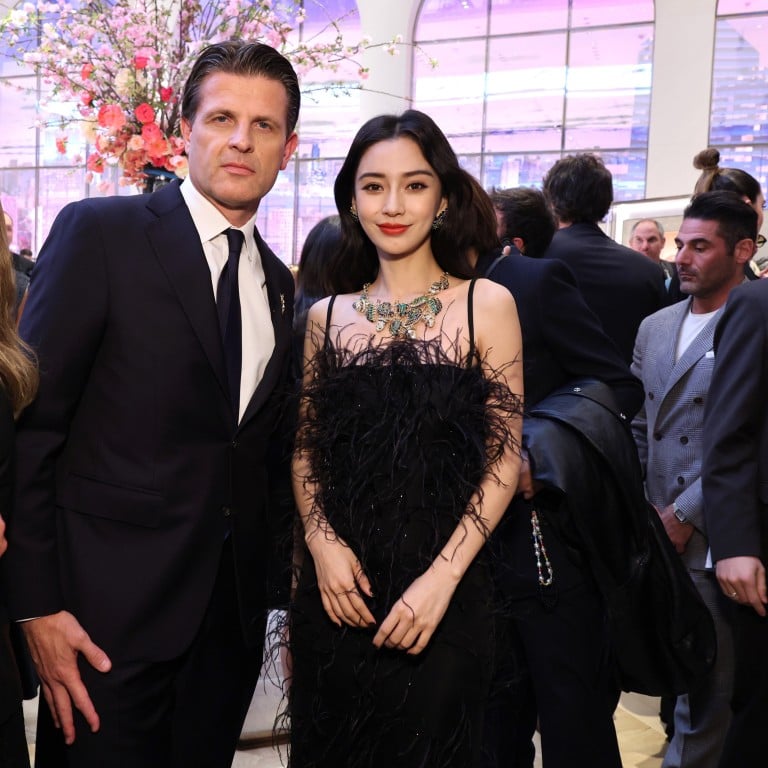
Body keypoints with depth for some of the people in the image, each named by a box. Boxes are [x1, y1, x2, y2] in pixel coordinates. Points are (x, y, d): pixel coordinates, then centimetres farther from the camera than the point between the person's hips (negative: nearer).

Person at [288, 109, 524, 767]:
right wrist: (321, 541, -7)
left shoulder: (486, 305, -2)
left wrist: (442, 577, -13)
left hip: (445, 592, -2)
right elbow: (304, 449, 10)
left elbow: (504, 459, -5)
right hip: (338, 586, 3)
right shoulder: (326, 317, 6)